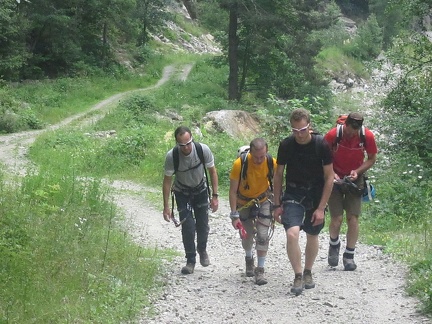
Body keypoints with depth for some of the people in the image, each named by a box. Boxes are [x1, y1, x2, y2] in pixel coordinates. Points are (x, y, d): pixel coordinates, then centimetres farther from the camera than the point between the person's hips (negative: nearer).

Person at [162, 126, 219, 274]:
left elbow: (212, 171, -12)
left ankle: (202, 250, 32)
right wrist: (166, 207, -18)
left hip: (200, 190, 1)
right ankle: (190, 261, 4)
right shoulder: (171, 156, -29)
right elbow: (167, 180, -17)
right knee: (188, 226, -11)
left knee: (203, 224, 1)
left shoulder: (203, 150, -27)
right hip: (182, 192, -1)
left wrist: (215, 196, -13)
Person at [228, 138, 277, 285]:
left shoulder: (272, 163, -24)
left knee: (263, 235, -10)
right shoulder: (240, 164, -30)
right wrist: (234, 215, -23)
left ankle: (260, 270, 1)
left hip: (263, 200, 1)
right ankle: (249, 259, 40)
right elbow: (233, 191, -21)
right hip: (244, 202, 0)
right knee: (247, 235, 9)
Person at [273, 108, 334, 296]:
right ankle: (298, 277, -6)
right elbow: (278, 174, 3)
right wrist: (277, 205, 2)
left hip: (316, 195, 0)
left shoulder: (321, 145, -13)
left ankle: (308, 272, 36)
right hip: (293, 194, 0)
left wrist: (321, 208, -12)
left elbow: (329, 178, -8)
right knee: (292, 234, -20)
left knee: (312, 236, 12)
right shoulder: (286, 145, -9)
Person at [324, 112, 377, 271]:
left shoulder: (367, 136, -16)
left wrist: (357, 171, -16)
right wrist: (332, 173, -22)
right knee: (337, 219, -8)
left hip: (354, 179, 1)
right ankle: (334, 245, 23)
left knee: (353, 219, -5)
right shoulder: (333, 135, -21)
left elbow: (372, 158, -1)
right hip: (335, 178, -1)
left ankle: (349, 256, 10)